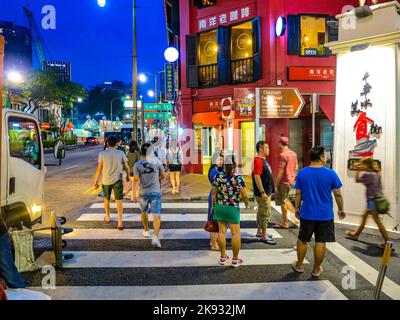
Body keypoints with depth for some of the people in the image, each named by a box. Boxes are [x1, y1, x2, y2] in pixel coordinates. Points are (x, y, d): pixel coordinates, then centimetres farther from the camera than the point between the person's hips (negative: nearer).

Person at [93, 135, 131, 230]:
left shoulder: (102, 154, -6)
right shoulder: (121, 153, -6)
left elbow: (99, 169, -5)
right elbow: (127, 167, -2)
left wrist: (96, 181, 3)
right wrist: (128, 176, 16)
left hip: (106, 180, 1)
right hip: (117, 180, -1)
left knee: (107, 199, 22)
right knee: (119, 200, 2)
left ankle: (107, 217, 39)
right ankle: (120, 222, -5)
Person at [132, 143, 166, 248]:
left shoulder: (137, 165, -7)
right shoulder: (157, 162, -5)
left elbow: (136, 180, -11)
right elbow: (163, 176, 3)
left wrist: (134, 194, -8)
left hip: (143, 193, 1)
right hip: (156, 192, -1)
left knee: (144, 212, 24)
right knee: (156, 215, -3)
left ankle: (146, 231, 40)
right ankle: (155, 237, -15)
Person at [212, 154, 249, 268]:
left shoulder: (218, 176, -3)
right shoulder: (238, 178, -13)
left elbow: (214, 193, 2)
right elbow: (245, 195, -12)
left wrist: (213, 205, 14)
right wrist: (246, 203, 9)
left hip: (219, 207, 4)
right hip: (233, 208, -4)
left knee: (222, 231, 11)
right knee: (235, 233, 6)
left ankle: (223, 257, 22)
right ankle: (235, 259, 13)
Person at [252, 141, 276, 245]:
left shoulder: (263, 160, 15)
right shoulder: (258, 160, -18)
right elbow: (257, 177, -24)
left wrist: (272, 188, 22)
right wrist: (262, 192, -25)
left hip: (267, 191, 11)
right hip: (263, 192, -11)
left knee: (261, 212, 18)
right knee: (265, 213, -5)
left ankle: (259, 232, 29)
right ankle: (264, 236, 2)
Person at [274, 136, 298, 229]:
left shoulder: (283, 154, -17)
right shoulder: (293, 153, 9)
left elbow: (281, 171, -19)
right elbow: (296, 167, 15)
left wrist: (276, 184, -14)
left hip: (284, 181, -8)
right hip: (291, 180, 8)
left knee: (282, 201, 2)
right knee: (285, 199, 24)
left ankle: (285, 223, 9)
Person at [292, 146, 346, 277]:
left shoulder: (302, 173, -5)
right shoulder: (330, 173, -9)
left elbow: (298, 194, 0)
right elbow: (338, 194, -3)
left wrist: (297, 209, 12)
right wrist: (341, 209, 11)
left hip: (307, 214, 2)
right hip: (325, 215, -1)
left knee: (302, 240, 17)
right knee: (321, 242, 9)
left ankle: (299, 265, 29)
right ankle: (316, 269, 20)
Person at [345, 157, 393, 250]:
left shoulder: (368, 174, -19)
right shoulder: (376, 173, 6)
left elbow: (357, 180, -7)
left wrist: (358, 170, -2)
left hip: (373, 200, -10)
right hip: (378, 198, 10)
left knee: (377, 221, -3)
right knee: (364, 216, 21)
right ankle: (356, 234, 35)